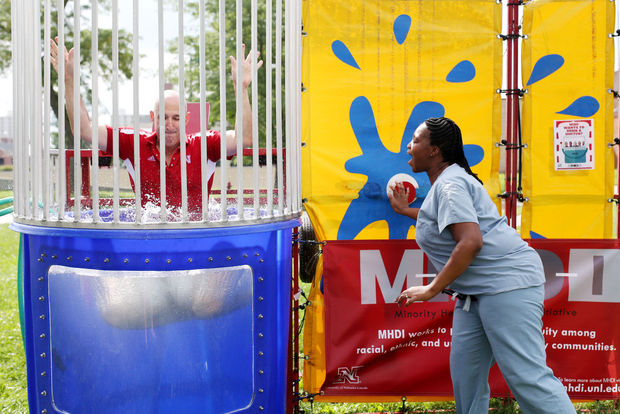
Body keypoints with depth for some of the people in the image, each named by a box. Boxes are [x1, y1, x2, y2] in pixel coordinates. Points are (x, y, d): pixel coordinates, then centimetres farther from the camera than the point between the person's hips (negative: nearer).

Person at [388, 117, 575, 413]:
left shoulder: (450, 184, -14)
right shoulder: (445, 182, 19)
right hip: (477, 290, 11)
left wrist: (431, 289, -23)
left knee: (526, 377, -15)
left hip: (506, 282, -11)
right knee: (465, 372, 8)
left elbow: (470, 242, -26)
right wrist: (405, 210, 43)